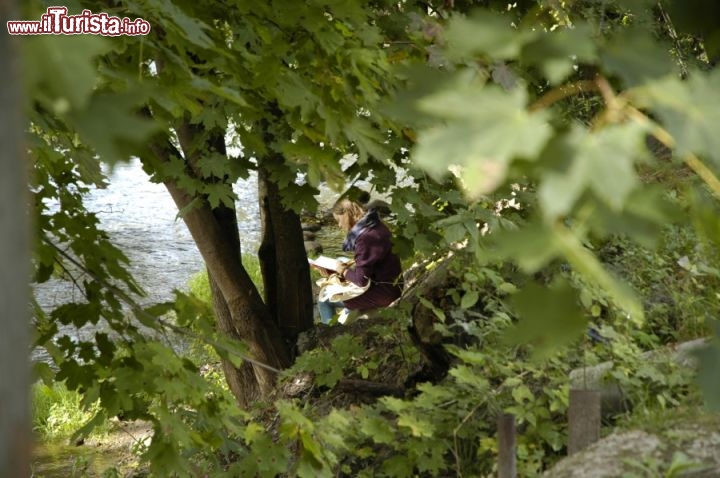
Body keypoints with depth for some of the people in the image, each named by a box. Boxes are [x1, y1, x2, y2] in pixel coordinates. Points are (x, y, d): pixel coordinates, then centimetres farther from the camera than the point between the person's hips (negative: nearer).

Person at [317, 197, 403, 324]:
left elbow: (361, 279, -24)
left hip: (383, 292, -10)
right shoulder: (376, 226, 6)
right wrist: (352, 264, 4)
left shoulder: (366, 238, -24)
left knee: (324, 301, -2)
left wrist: (344, 272, -6)